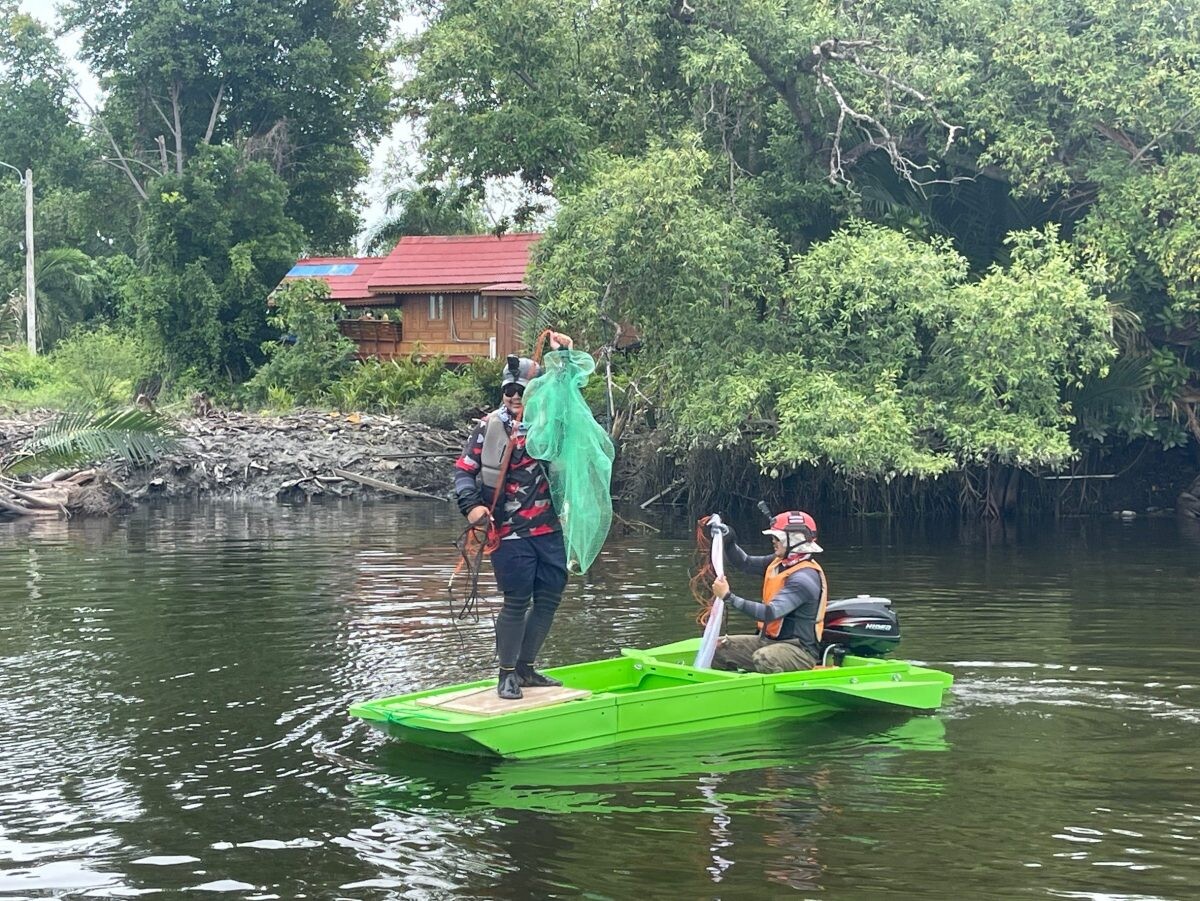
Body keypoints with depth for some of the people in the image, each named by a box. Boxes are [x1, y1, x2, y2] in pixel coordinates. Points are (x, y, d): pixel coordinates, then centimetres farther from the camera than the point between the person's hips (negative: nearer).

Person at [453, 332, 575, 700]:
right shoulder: (490, 427, -3)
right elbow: (464, 471, 0)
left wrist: (562, 354, 4)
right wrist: (471, 505, -16)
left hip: (549, 529, 6)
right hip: (512, 533, -6)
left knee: (549, 598, 9)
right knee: (517, 601, -6)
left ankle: (526, 668, 22)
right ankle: (507, 674, 7)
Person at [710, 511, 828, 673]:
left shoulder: (804, 578, -22)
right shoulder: (780, 562, 7)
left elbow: (769, 614, -30)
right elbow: (745, 563, 18)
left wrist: (729, 597, -31)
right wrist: (728, 539, 1)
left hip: (799, 649, -9)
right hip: (769, 640, 9)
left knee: (763, 659, -40)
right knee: (718, 647, -3)